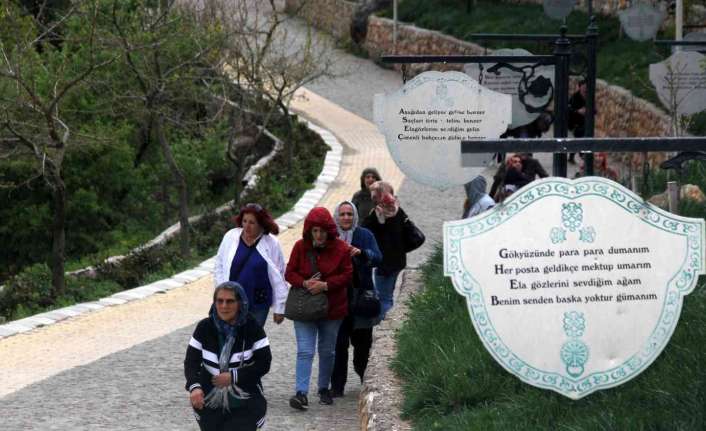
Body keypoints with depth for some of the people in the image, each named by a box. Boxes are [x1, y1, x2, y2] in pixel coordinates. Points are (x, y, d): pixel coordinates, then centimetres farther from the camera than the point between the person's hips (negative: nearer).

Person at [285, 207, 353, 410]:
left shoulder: (341, 248, -6)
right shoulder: (301, 247, -4)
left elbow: (347, 275, -6)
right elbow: (290, 273, -1)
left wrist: (325, 285, -19)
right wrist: (305, 283, -21)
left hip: (332, 308, 1)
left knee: (327, 351, 13)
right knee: (304, 351, -10)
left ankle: (324, 388, 30)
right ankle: (301, 393, -15)